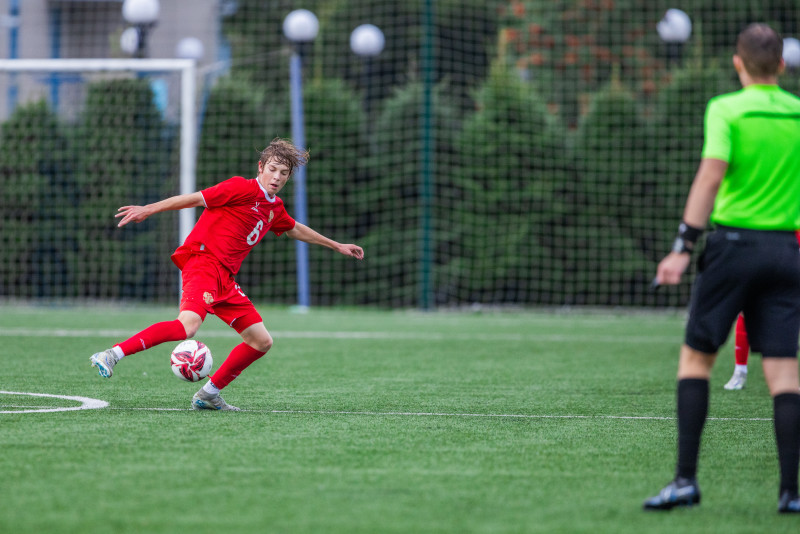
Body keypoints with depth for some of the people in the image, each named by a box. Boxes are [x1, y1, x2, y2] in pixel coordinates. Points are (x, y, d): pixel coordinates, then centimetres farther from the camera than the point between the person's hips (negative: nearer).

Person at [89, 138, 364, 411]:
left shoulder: (275, 208, 20)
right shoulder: (244, 188, -5)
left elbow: (296, 230, 41)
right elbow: (196, 198, -7)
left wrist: (336, 246, 48)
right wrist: (148, 209, -11)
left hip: (225, 280, 9)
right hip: (204, 263, -9)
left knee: (262, 341, 8)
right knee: (188, 325, -34)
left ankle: (208, 394, 16)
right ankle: (112, 355, -35)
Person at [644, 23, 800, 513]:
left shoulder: (726, 109, -6)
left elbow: (711, 176, -16)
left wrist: (684, 247, -19)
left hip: (733, 243, -3)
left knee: (695, 359, 6)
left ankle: (686, 479, -1)